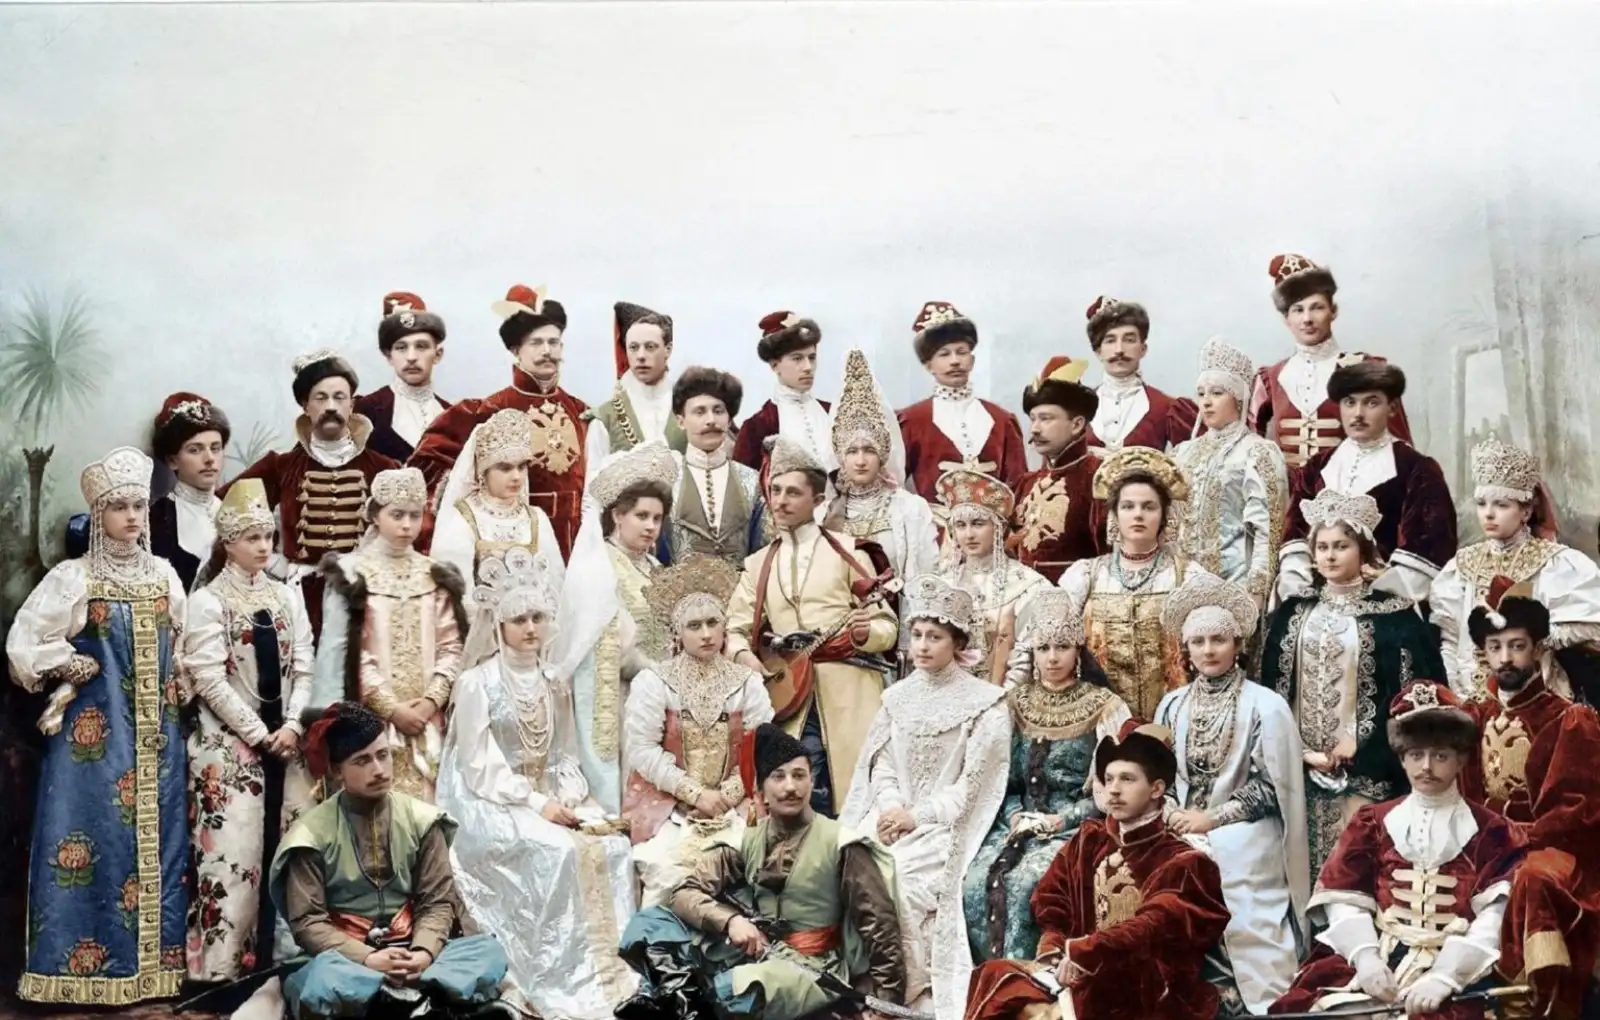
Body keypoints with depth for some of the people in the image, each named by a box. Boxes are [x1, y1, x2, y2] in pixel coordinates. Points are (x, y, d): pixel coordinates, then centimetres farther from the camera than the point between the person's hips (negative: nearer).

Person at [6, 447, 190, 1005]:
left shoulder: (164, 574, 8)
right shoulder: (74, 578, -7)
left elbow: (183, 645, 19)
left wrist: (176, 690, 6)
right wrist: (78, 671, -4)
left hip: (156, 737, 5)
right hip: (96, 738, -5)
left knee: (156, 840, 7)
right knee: (94, 841, -5)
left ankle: (155, 959, 15)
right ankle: (87, 966, 2)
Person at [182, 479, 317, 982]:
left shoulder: (287, 597, 11)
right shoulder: (207, 601, -4)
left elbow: (303, 669, 8)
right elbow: (209, 680, -11)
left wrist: (292, 726, -7)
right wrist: (258, 733, -12)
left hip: (284, 740, 5)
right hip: (230, 742, -5)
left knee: (285, 850, 4)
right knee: (234, 850, -7)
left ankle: (276, 954, 11)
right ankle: (227, 961, -3)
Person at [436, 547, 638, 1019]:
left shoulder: (555, 688, 13)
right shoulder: (476, 684, -6)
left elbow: (567, 759, 10)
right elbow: (479, 768, -13)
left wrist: (568, 799, -12)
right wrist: (537, 805, -19)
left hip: (549, 801, 6)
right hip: (487, 806, -6)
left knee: (610, 842, -19)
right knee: (556, 851, -31)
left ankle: (607, 969, -13)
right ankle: (560, 982, -25)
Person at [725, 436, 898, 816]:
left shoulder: (846, 552, 5)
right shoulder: (757, 565, 15)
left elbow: (887, 627, 3)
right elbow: (735, 628, 13)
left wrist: (866, 632, -19)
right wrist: (744, 656, -9)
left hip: (848, 690, -3)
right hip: (787, 691, 3)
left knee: (857, 788, -6)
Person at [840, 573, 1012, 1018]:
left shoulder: (985, 704, -2)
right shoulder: (897, 697, 15)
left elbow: (974, 784, -7)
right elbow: (882, 765, 10)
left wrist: (918, 816, -14)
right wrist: (891, 808, -11)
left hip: (948, 827, -5)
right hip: (895, 818, 5)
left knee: (895, 878, -28)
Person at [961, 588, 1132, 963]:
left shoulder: (1103, 706, 0)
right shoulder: (1016, 702, 12)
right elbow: (1002, 777, 13)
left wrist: (1060, 820, -13)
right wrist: (1015, 816, -7)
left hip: (1074, 828, -4)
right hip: (1019, 823, 4)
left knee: (1023, 883, -31)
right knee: (976, 882, -24)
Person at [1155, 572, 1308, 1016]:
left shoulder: (1266, 706, -5)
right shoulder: (1173, 705, 10)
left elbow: (1270, 787, -7)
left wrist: (1212, 818, -12)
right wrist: (1173, 813, -6)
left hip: (1245, 850, -4)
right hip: (1183, 845, 4)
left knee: (1248, 933, -10)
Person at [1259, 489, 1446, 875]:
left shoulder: (1392, 613, -2)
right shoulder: (1293, 612, 9)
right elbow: (1272, 684, 8)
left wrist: (1360, 743, -10)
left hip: (1364, 763, -3)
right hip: (1303, 761, 3)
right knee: (1306, 857, 4)